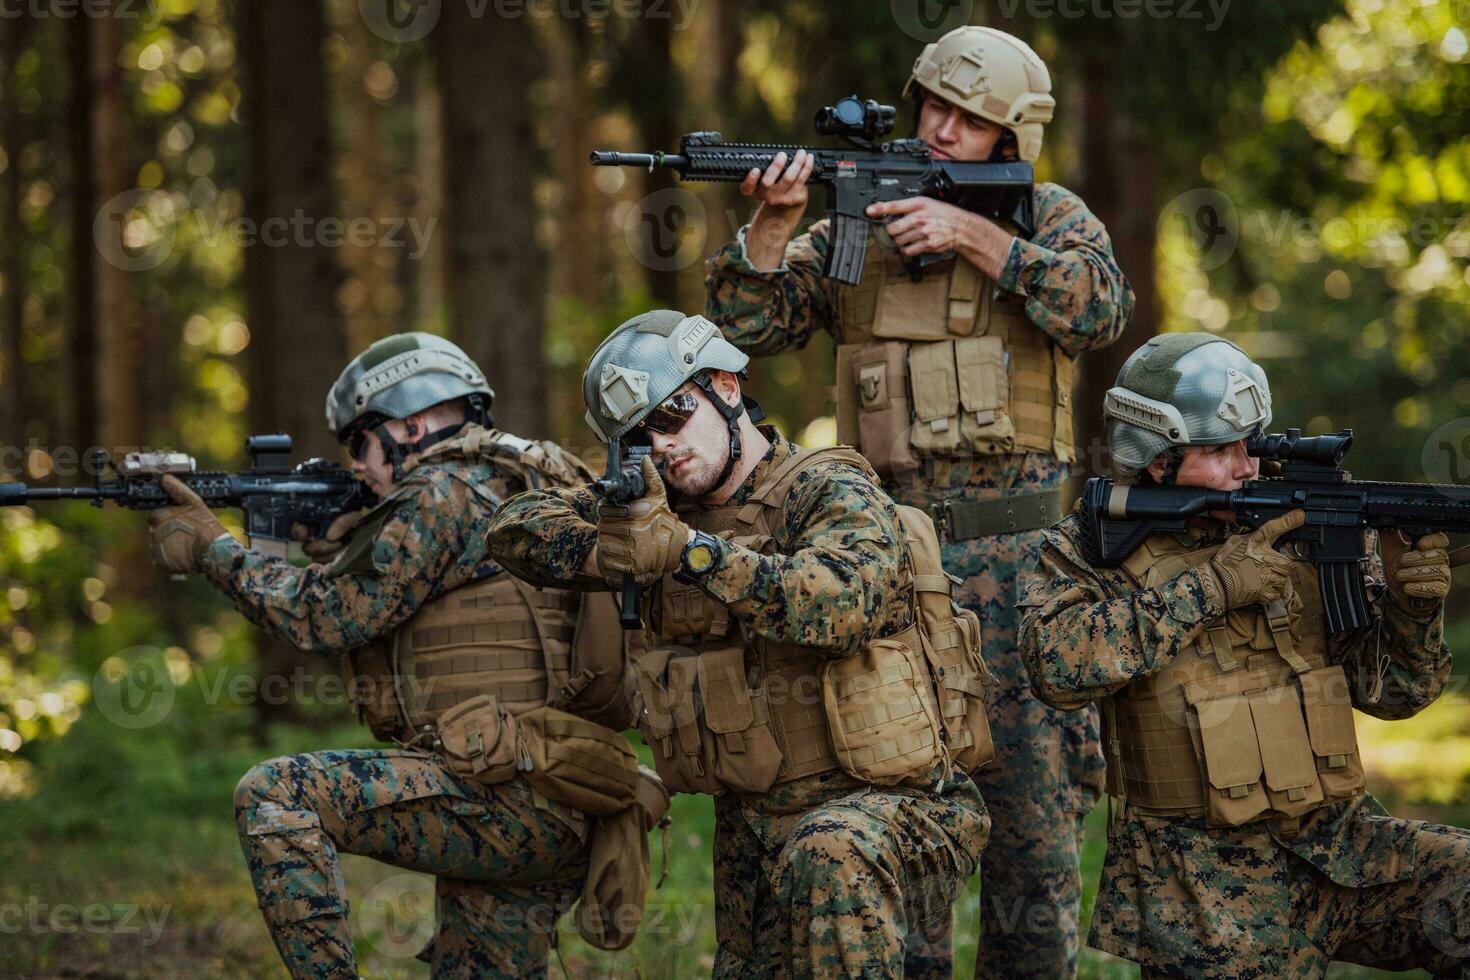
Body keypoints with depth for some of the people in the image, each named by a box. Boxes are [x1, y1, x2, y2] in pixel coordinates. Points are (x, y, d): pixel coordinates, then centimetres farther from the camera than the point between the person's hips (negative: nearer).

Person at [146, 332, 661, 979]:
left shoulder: (447, 494, -7)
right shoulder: (517, 482, 22)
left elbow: (329, 617, -6)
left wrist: (212, 550, 6)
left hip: (509, 798, -10)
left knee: (275, 797, -13)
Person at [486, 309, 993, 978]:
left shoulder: (834, 496, -9)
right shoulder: (667, 511, 10)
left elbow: (839, 602, -30)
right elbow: (517, 525, 10)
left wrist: (690, 551, -41)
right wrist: (607, 553, -13)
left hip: (889, 803, -7)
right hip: (754, 831, 7)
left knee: (831, 856, -38)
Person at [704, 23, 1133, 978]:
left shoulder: (1052, 217, 7)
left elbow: (1102, 308, -13)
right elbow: (747, 322, 2)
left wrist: (970, 233, -16)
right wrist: (773, 224, -15)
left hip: (1015, 550, -2)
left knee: (1032, 786, -2)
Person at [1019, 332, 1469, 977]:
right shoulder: (1090, 551, -1)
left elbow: (1391, 689, 9)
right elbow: (1058, 664, -22)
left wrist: (1413, 603, -13)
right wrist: (1207, 586, -21)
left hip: (1340, 843, 4)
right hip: (1207, 887, -4)